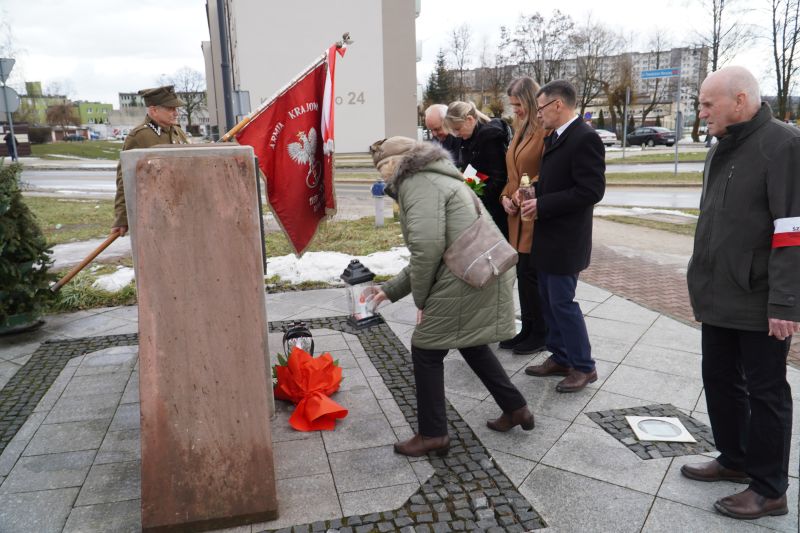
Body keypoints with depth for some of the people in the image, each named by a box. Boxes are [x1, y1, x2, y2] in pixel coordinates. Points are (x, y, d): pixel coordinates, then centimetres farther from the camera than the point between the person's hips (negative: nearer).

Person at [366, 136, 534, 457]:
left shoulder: (416, 183, -9)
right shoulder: (432, 179, 24)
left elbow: (428, 247, -22)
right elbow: (429, 252, 24)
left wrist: (420, 298, -7)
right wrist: (390, 289, 22)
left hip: (467, 280, -10)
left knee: (426, 351, 5)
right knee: (470, 343, 27)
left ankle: (433, 435, 18)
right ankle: (516, 408, 37)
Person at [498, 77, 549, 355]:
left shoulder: (546, 131, -13)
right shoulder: (520, 130, 16)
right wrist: (506, 196, 6)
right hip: (517, 216, 8)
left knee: (530, 275, -1)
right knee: (523, 274, 13)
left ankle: (540, 334, 15)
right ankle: (527, 330, 25)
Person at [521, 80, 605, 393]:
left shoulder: (585, 138, -17)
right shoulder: (555, 137, 12)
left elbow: (591, 191, -22)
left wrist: (542, 205, -20)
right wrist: (533, 194, 1)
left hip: (565, 240, -9)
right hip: (548, 237, 9)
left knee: (562, 302, -2)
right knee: (549, 301, 16)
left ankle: (584, 367, 15)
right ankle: (560, 358, 30)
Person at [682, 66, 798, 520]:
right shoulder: (723, 148, 12)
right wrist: (703, 283, 20)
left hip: (760, 304, -8)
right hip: (720, 298, 8)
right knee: (720, 380, 18)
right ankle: (734, 460, 37)